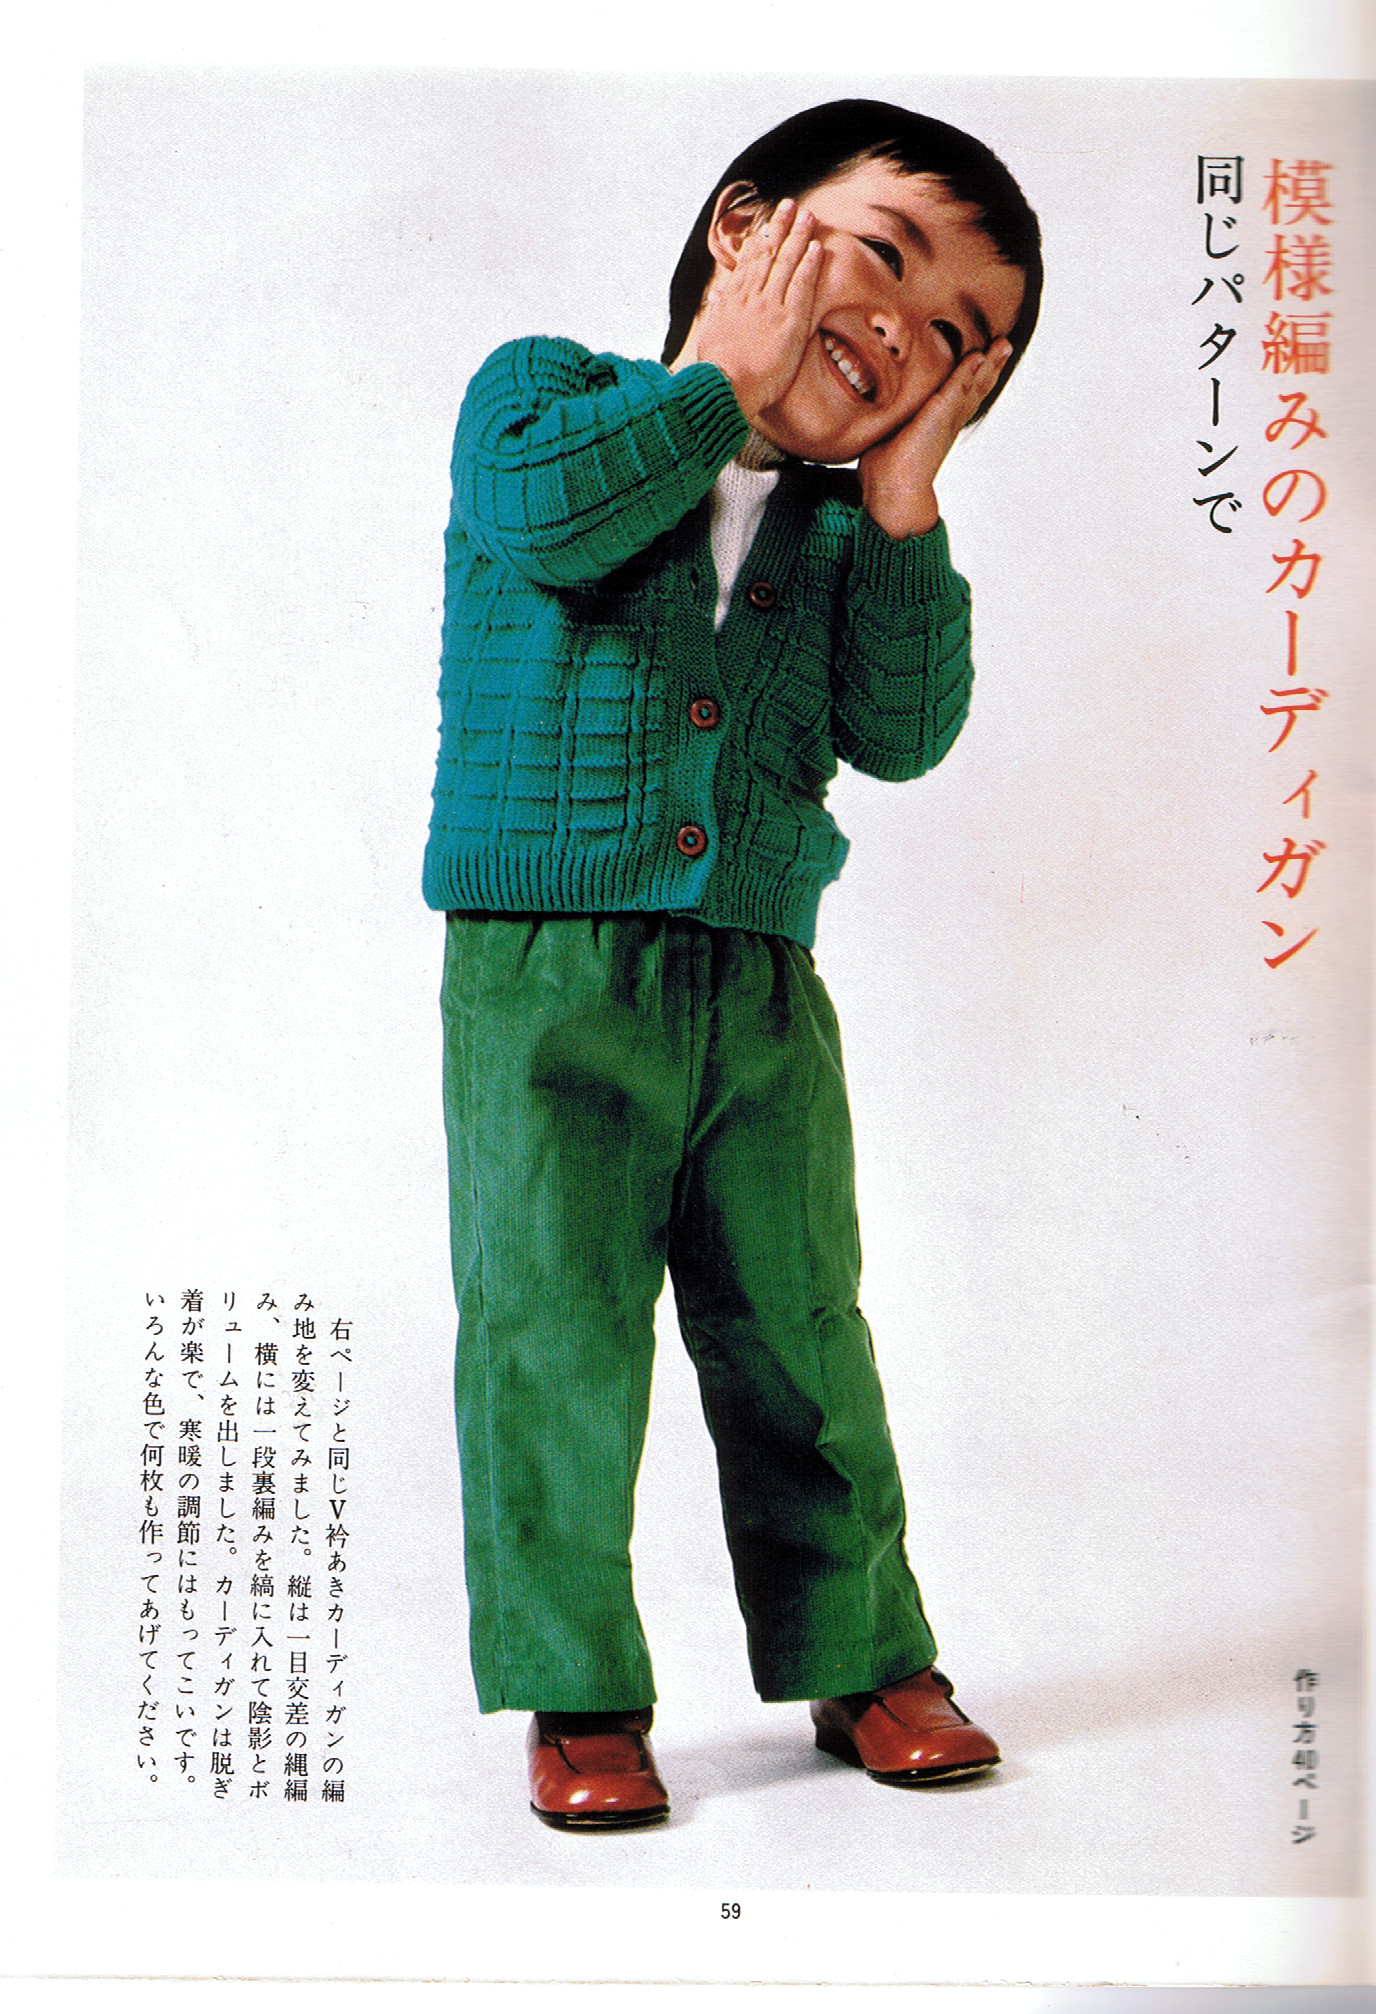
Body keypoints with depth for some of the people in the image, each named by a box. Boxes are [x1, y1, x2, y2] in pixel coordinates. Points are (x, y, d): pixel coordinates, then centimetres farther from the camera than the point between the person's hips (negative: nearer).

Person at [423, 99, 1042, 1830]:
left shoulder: (839, 530, 13)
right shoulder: (546, 388, 4)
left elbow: (903, 735, 1)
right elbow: (546, 513, -19)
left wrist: (899, 505, -3)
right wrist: (729, 378, -9)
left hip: (759, 991, 4)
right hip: (543, 979, -3)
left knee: (799, 1333, 9)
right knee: (550, 1333, -2)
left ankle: (863, 1657, 25)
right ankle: (578, 1699, 12)